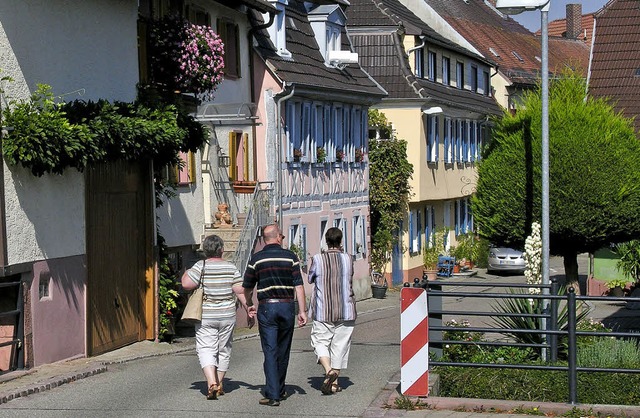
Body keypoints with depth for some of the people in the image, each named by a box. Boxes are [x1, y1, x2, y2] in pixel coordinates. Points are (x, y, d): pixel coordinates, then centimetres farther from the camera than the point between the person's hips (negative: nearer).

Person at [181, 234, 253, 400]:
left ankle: (211, 382, -22)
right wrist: (249, 312, 4)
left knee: (206, 349, -2)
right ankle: (219, 384, 21)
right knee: (223, 350, 14)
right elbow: (240, 292, -3)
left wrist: (185, 273, 7)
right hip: (227, 316, 3)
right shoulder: (231, 268, 0)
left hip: (205, 317, -2)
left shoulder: (201, 266, -8)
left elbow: (187, 284, -15)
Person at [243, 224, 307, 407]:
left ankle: (273, 395, -12)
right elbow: (299, 285, -4)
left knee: (270, 352, -3)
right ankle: (280, 390, 26)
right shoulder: (290, 256, 2)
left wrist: (248, 306, 27)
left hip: (266, 307, -1)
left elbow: (247, 287, 9)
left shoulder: (256, 258, 2)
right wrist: (302, 311, -2)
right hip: (287, 306, 1)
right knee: (283, 351, 14)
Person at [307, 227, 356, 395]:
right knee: (340, 344, 10)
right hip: (345, 311, 2)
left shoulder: (318, 260, -9)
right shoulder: (348, 259, -3)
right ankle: (335, 382, 13)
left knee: (320, 341, 8)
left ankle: (328, 371, -17)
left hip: (323, 311, -2)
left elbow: (310, 279, 8)